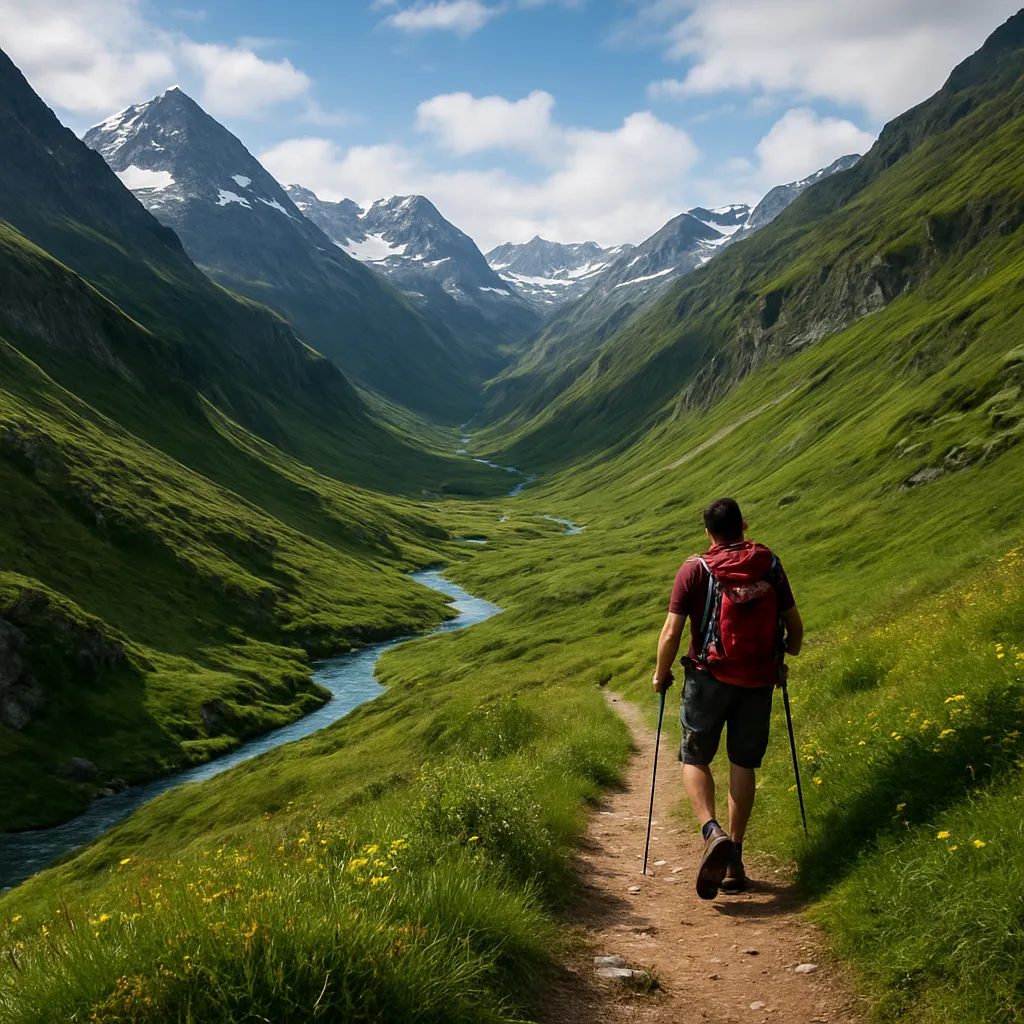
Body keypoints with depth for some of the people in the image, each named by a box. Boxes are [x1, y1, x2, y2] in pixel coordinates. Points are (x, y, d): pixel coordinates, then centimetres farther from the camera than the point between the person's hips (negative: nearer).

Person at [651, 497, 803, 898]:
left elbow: (672, 632, -9)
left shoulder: (695, 569, -6)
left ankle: (712, 832, -16)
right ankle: (735, 860, 13)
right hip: (758, 680, 3)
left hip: (710, 677, -3)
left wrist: (661, 673, 6)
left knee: (695, 758, 9)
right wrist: (785, 658, 27)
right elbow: (794, 624, 8)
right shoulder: (769, 565, 3)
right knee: (744, 764, 11)